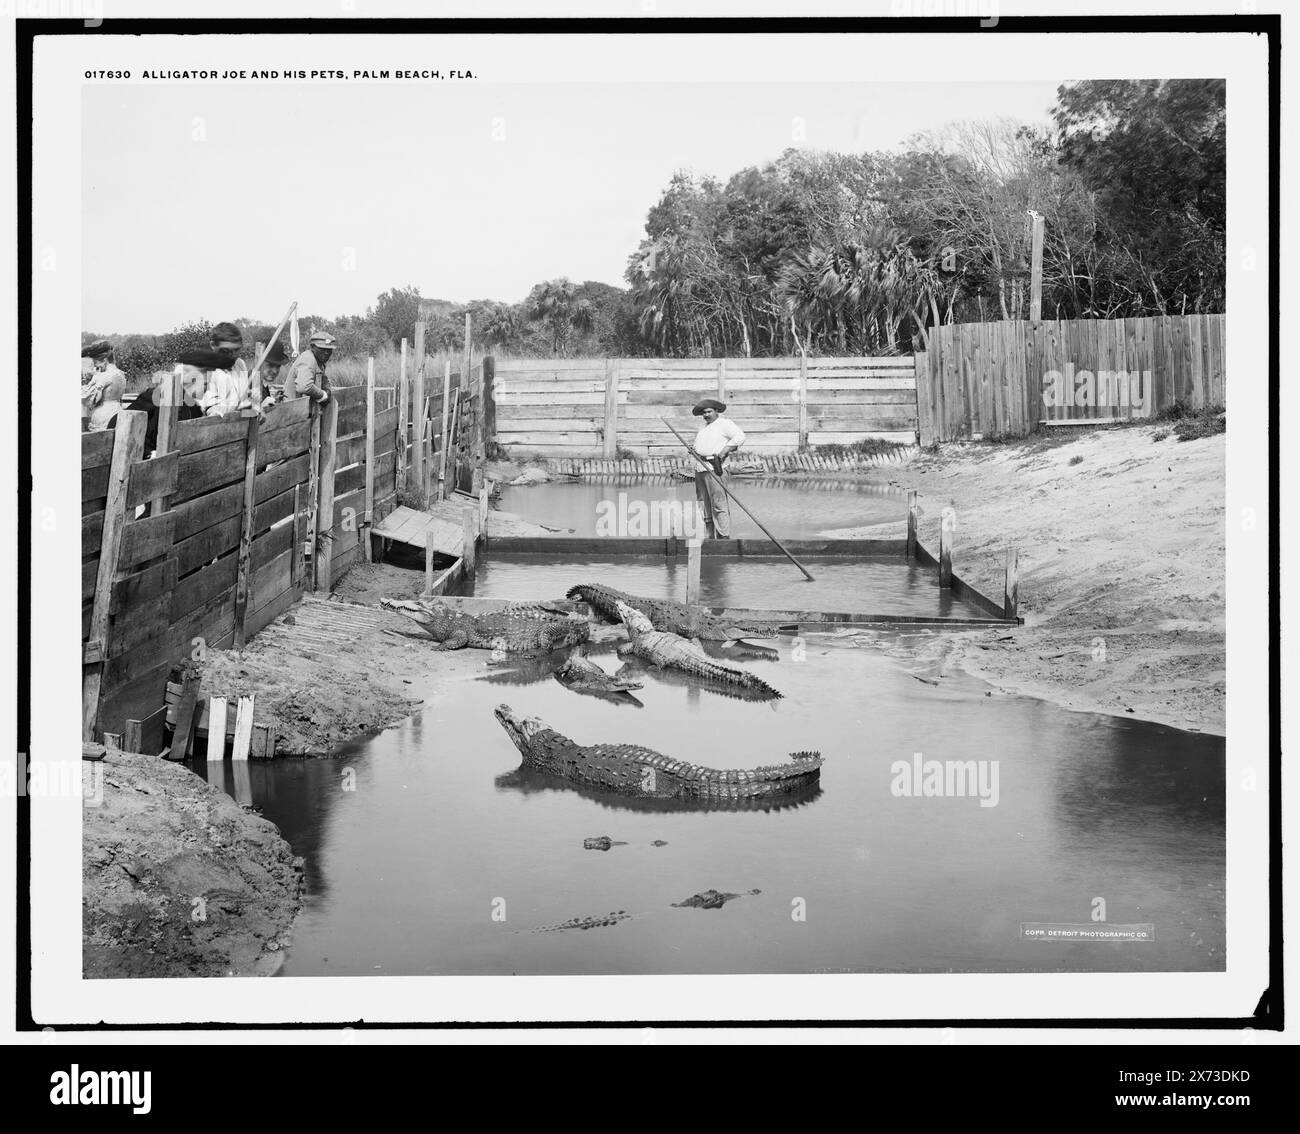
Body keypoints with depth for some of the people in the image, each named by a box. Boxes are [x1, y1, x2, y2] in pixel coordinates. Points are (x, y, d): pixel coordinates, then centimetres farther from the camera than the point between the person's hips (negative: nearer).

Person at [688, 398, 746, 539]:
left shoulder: (724, 424, 0)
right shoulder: (703, 427, 25)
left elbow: (740, 437, -11)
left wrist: (725, 450, -18)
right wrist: (693, 449, 12)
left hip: (714, 468, -8)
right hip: (699, 468, 8)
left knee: (719, 503, -12)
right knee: (705, 504, 6)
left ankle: (724, 536, -13)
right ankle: (711, 536, 9)